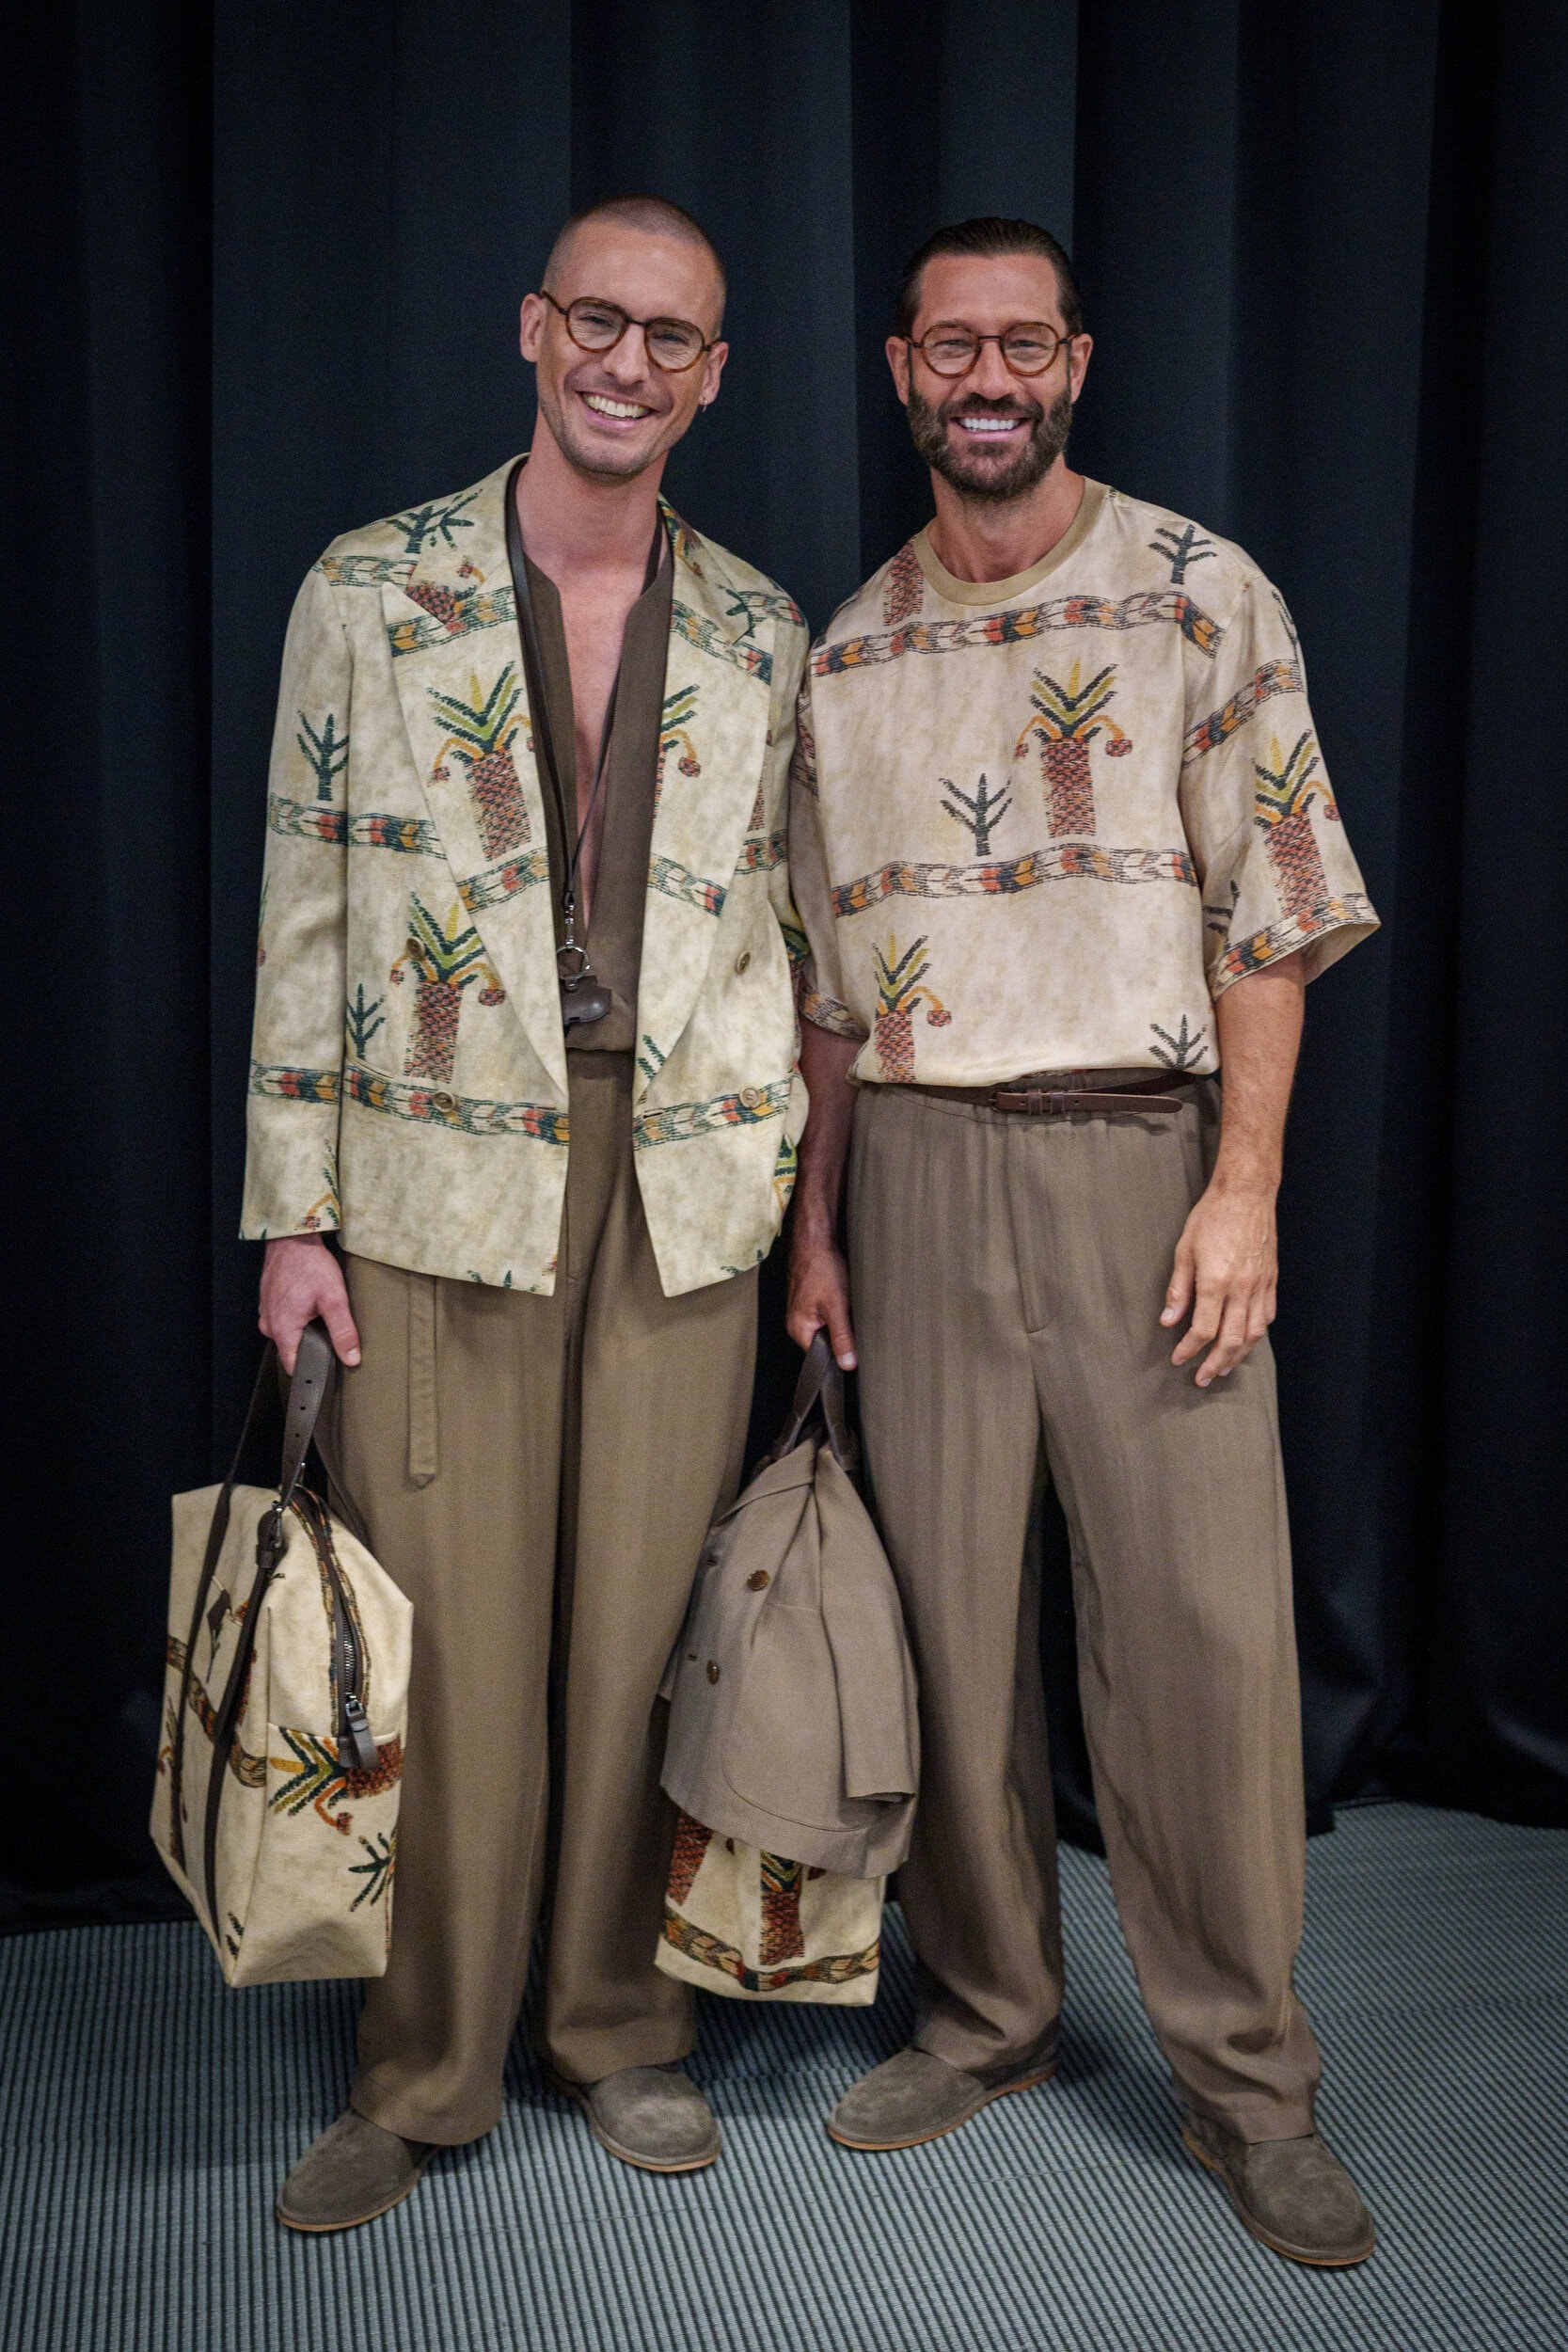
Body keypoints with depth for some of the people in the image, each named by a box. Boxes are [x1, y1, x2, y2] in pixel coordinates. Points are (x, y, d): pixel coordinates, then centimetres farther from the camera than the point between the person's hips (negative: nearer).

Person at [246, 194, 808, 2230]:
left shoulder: (759, 633, 10)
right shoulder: (368, 593, 4)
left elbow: (771, 921, 13)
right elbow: (306, 914, 2)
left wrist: (797, 1197, 8)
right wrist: (295, 1211, -3)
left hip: (683, 1189, 2)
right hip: (445, 1177, -2)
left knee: (644, 1635, 8)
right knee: (445, 1647, 2)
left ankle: (625, 2028, 27)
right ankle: (421, 2077, 20)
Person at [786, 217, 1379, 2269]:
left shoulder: (1200, 597, 2)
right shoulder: (848, 650, 12)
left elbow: (1274, 915, -2)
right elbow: (832, 973, 14)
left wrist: (1245, 1184, -11)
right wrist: (813, 1223, 11)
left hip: (1140, 1153, -3)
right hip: (918, 1171, 3)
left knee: (1203, 1617, -3)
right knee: (949, 1607, 7)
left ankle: (1247, 2077, 12)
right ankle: (985, 2014, 24)